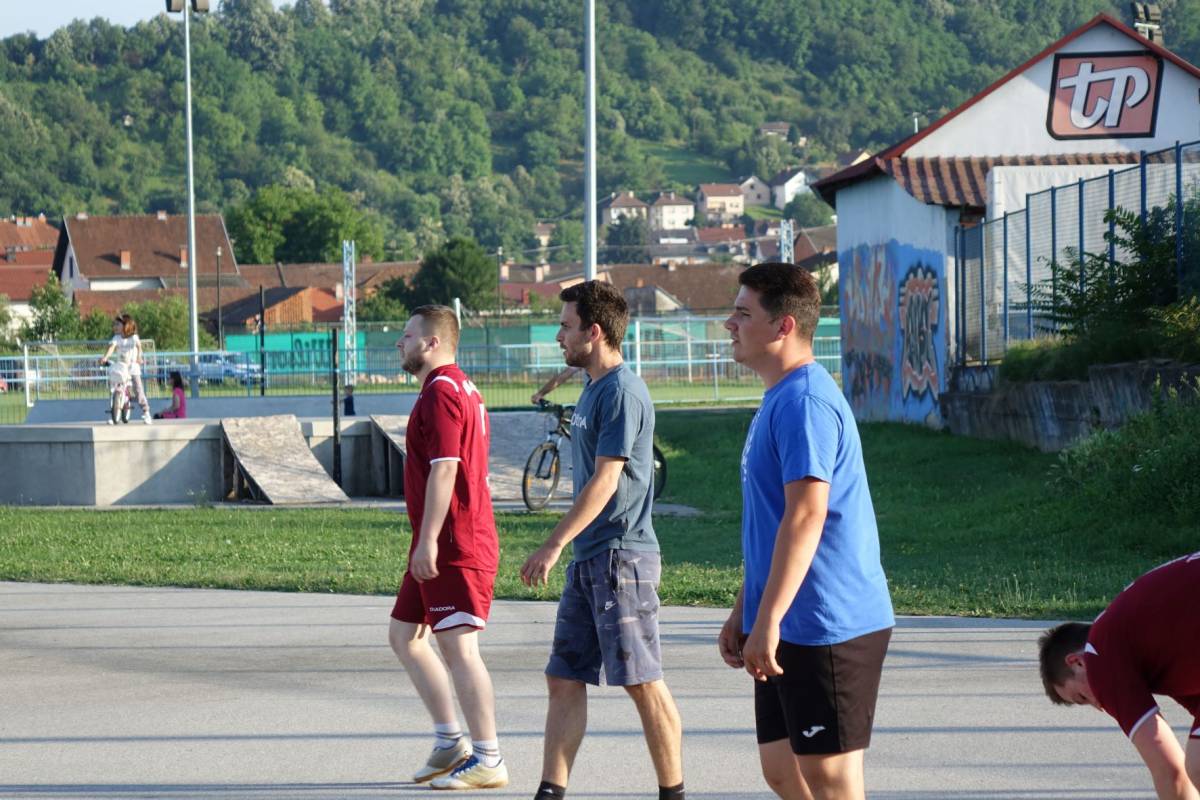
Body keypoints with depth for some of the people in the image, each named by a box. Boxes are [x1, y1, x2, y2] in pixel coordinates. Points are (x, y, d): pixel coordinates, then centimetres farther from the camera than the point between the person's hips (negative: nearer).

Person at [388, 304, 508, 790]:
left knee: (458, 646, -9)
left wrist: (428, 542, -23)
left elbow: (444, 471, -22)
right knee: (404, 636, 15)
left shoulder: (441, 394, -14)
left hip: (454, 547, -11)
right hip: (449, 545, 11)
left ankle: (488, 761, -6)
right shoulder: (461, 389, 18)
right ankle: (450, 742, 17)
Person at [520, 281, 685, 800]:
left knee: (642, 681, -4)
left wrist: (553, 546, -20)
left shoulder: (623, 393, -14)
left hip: (621, 558, -10)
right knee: (564, 679, 7)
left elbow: (605, 481, -19)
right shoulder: (593, 390, 16)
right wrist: (564, 549, 21)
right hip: (589, 561, 10)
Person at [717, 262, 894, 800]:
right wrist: (743, 613, 23)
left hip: (827, 629, -10)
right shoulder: (778, 400, 16)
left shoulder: (803, 402, -17)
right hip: (791, 631, 10)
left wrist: (767, 621, -26)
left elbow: (805, 518, -25)